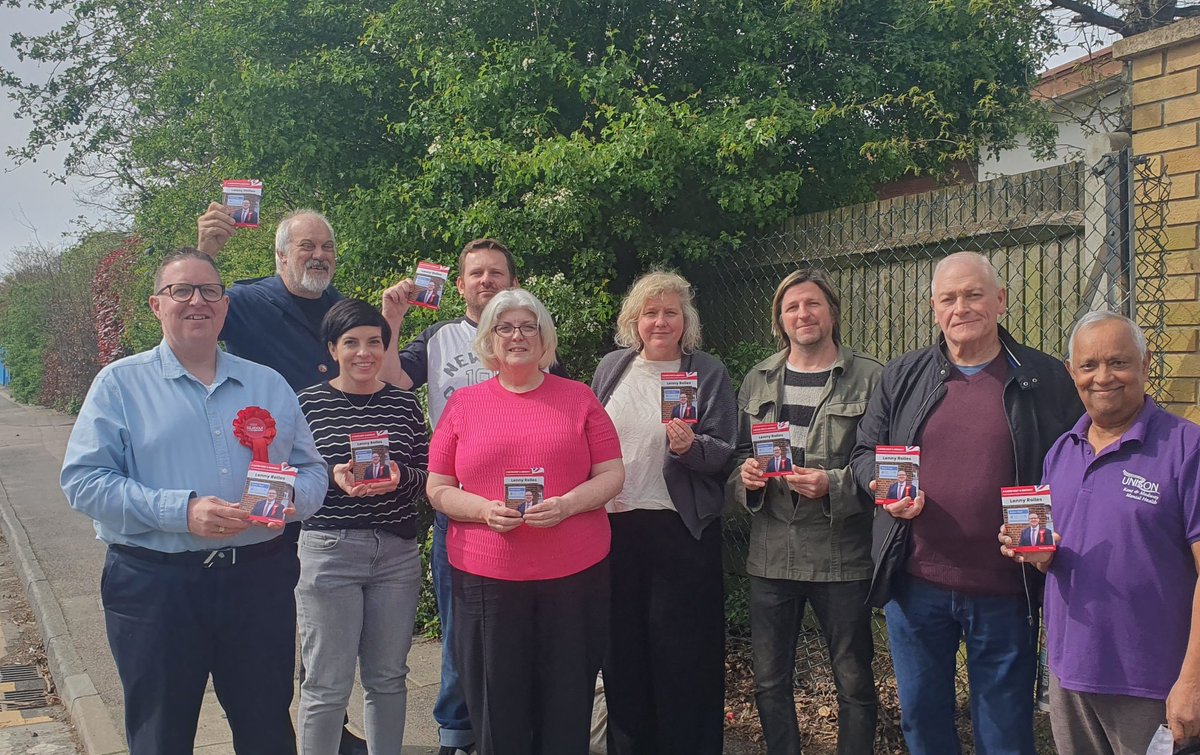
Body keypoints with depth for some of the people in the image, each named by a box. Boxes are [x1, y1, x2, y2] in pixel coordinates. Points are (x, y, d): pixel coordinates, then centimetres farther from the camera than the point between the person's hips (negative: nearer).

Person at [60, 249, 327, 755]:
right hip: (154, 585, -2)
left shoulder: (268, 385, 11)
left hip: (259, 581, 3)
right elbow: (83, 480, -8)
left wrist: (291, 499, -12)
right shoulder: (120, 384, 1)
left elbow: (311, 470, 12)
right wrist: (180, 511, -19)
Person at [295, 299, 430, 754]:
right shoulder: (308, 404, -1)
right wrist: (332, 476, -18)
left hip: (397, 552, 3)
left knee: (388, 678, 13)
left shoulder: (404, 404, 7)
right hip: (329, 550, -3)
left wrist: (399, 476, -13)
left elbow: (428, 476, 7)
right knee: (327, 684, 1)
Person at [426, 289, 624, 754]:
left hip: (575, 572, 0)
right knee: (497, 709, 7)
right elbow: (438, 489, 7)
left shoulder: (579, 398, 6)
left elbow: (612, 474, 5)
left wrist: (568, 504, -13)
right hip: (487, 576, 0)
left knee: (567, 707, 8)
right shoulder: (463, 404, 7)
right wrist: (485, 510, -12)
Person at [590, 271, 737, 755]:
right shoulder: (612, 368, 8)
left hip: (682, 529, -3)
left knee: (682, 650, 2)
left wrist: (690, 447, -25)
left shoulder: (708, 373, -2)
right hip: (615, 524, 4)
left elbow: (725, 453, -7)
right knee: (623, 646, 12)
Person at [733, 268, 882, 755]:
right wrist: (745, 475, -5)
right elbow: (736, 454, 16)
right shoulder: (757, 380, 11)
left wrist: (833, 485, -20)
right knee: (770, 681, 13)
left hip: (841, 554, -4)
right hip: (771, 553, 4)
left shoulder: (870, 378, -4)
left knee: (854, 682, 7)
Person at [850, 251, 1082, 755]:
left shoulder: (1046, 379, 1)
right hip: (915, 584, 2)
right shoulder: (901, 378, 7)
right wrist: (884, 487, -8)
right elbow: (865, 453, 13)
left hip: (1005, 593, -2)